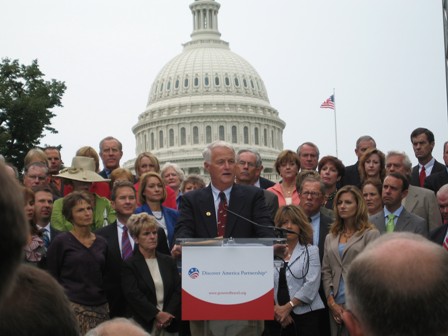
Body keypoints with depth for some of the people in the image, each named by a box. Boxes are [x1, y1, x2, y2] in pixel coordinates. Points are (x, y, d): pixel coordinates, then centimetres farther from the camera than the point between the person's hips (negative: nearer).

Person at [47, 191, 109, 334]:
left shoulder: (101, 243, 12)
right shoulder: (61, 242, -1)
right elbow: (52, 278, 0)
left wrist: (107, 305, 12)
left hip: (100, 308, 4)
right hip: (73, 307, -4)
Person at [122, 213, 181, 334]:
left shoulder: (169, 261, 12)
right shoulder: (129, 265, 0)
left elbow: (178, 290, 4)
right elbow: (133, 295, -10)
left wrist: (168, 315, -9)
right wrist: (157, 314, -14)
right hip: (144, 325, -3)